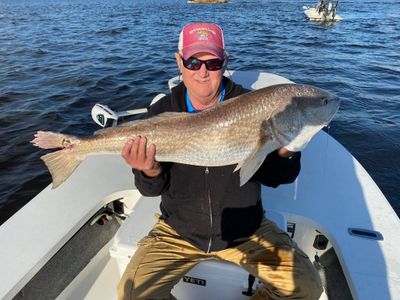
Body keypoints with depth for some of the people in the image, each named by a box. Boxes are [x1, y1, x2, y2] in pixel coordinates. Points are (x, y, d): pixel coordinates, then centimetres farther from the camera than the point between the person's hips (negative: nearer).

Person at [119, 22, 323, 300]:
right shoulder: (162, 112, -7)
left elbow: (272, 177, -6)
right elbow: (152, 190, -5)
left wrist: (285, 153, -27)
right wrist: (151, 172, -28)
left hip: (246, 228, 0)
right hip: (178, 231, 1)